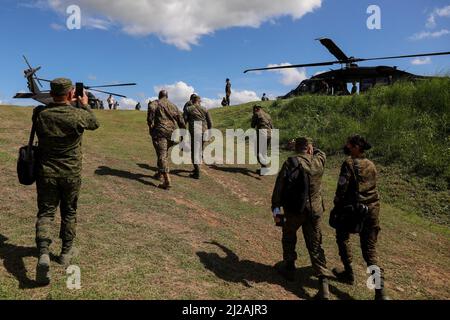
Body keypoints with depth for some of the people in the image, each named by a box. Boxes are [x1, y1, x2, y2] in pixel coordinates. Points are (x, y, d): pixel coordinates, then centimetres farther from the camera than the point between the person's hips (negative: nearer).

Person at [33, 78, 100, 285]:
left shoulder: (39, 113, -10)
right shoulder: (78, 115, -16)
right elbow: (95, 124, 5)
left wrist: (68, 104, 20)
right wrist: (85, 105, 20)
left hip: (46, 173, 1)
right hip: (71, 174, -1)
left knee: (45, 212, 8)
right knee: (69, 213, 16)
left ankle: (43, 253, -13)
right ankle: (66, 252, 30)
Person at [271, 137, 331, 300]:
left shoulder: (290, 163, -12)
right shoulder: (319, 161, -2)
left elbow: (279, 186, -15)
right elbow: (321, 152, 23)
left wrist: (276, 206, -10)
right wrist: (310, 148, 32)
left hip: (293, 210, -2)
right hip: (314, 211, 3)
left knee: (289, 239, 22)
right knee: (315, 245, 9)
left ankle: (289, 268, 36)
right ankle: (323, 283, 3)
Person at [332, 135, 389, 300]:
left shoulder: (349, 163, -12)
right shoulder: (371, 165, 8)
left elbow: (342, 187, -18)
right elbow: (371, 187, 16)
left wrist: (337, 204, -6)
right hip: (372, 209, 5)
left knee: (342, 237, 21)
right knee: (370, 248, 9)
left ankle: (349, 273, 27)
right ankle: (380, 290, -1)